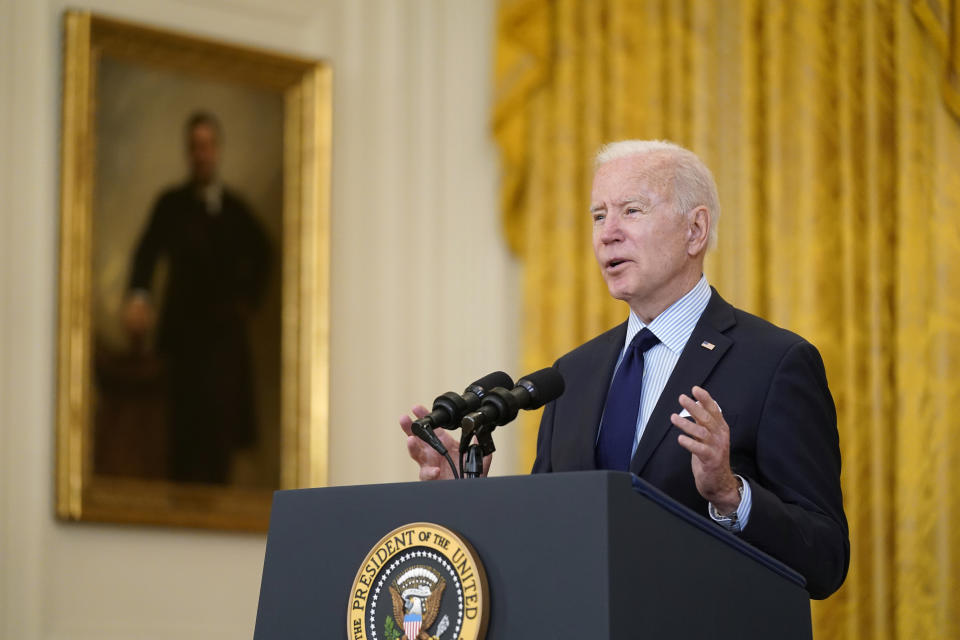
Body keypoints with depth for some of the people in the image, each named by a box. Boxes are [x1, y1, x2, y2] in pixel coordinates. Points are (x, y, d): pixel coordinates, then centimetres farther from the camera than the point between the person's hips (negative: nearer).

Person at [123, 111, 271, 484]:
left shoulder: (236, 208, 12)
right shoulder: (171, 204, 2)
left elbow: (261, 254, 27)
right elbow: (148, 253, -11)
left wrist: (249, 297, 13)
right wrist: (138, 296, -30)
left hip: (226, 331, 3)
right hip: (184, 330, -3)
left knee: (220, 420, -1)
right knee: (184, 423, -9)